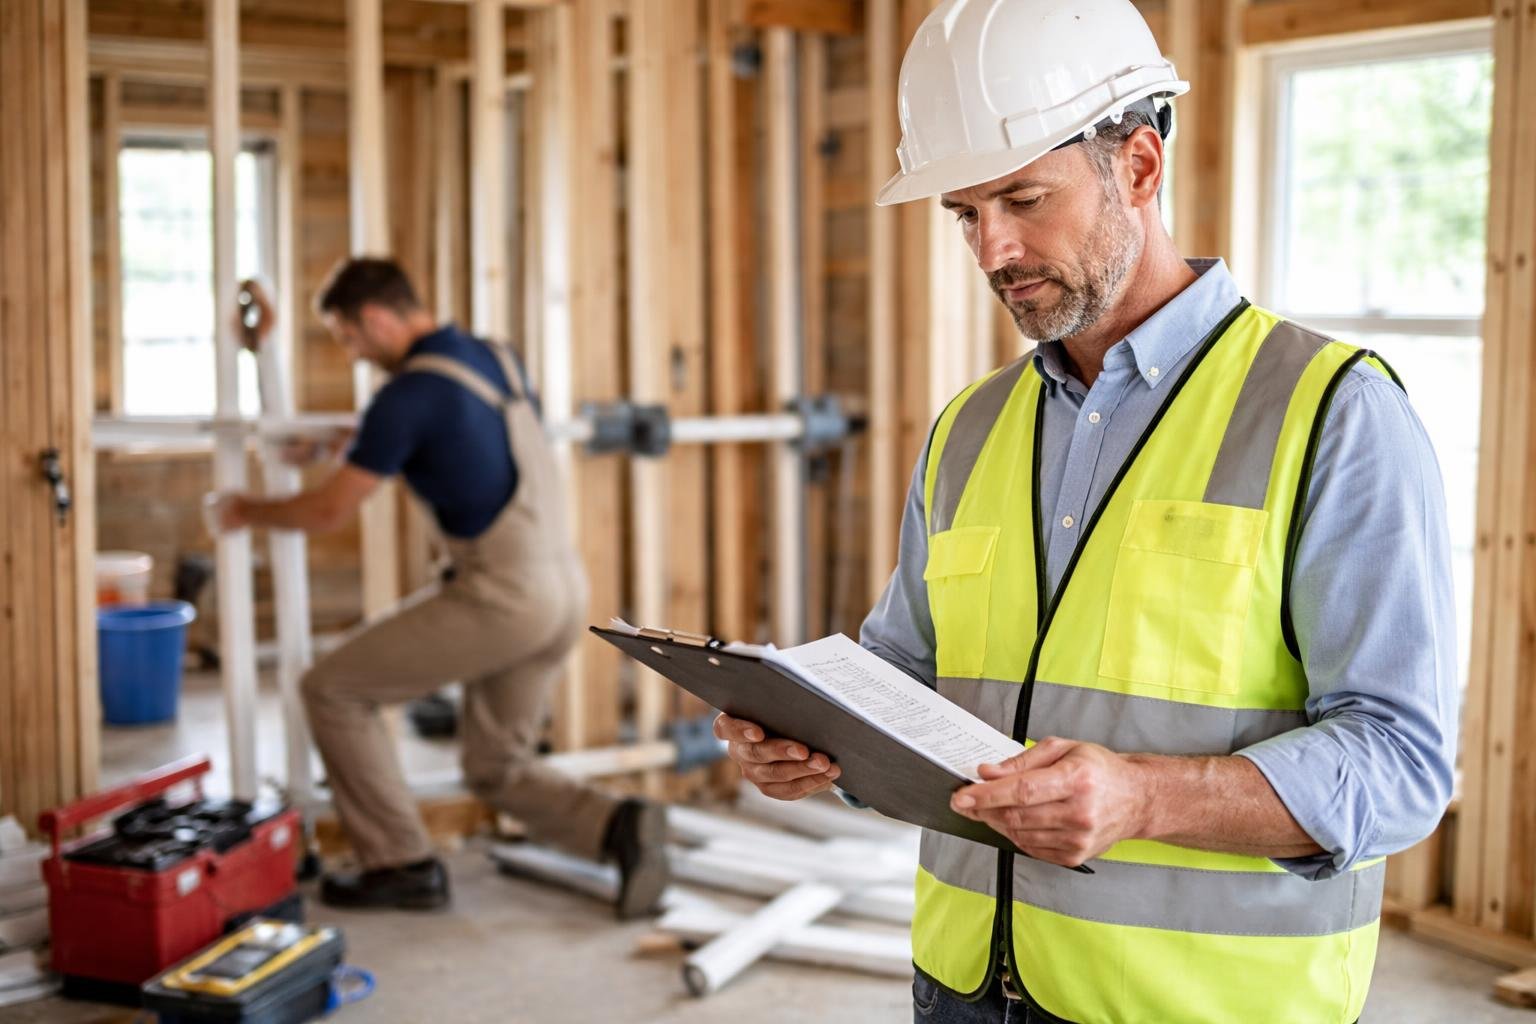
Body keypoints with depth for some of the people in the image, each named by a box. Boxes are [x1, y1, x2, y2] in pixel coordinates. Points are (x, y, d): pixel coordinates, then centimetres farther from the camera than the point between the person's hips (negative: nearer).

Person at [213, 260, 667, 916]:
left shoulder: (409, 393, -13)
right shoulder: (496, 358, 12)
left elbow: (331, 510, -8)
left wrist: (247, 512, 12)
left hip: (501, 600, -9)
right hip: (562, 593, 9)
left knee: (333, 690, 6)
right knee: (497, 772, 19)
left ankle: (400, 866, 11)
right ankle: (619, 828, -4)